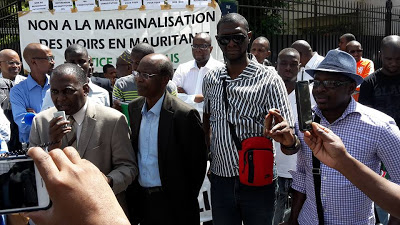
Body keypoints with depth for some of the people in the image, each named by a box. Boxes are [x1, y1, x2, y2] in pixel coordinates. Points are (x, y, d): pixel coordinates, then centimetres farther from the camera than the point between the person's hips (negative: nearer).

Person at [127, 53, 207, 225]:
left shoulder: (184, 115, -18)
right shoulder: (134, 108, 2)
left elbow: (197, 163, -12)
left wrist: (184, 201, -4)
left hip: (172, 206, -5)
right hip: (140, 200, 5)